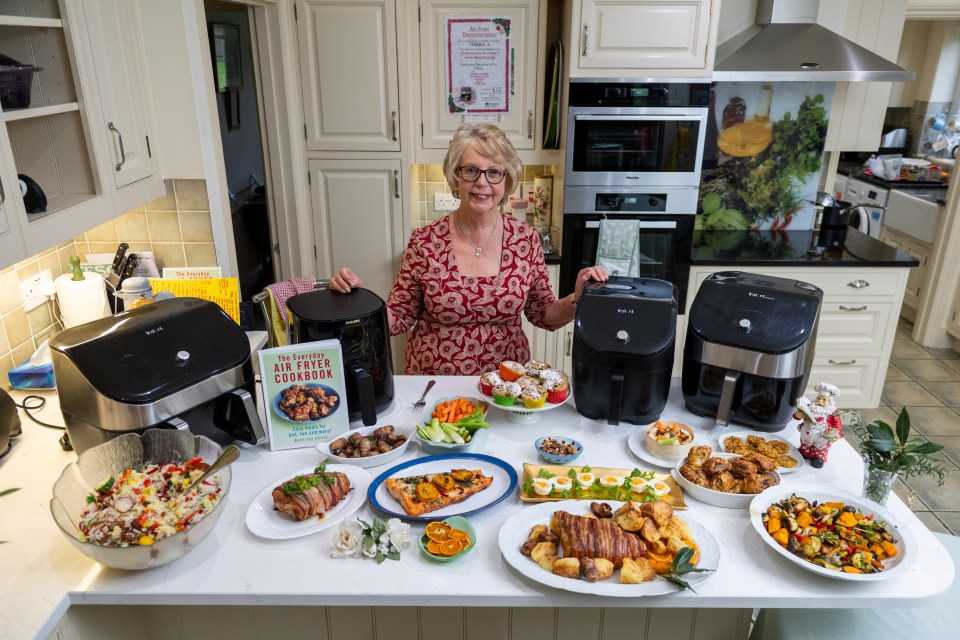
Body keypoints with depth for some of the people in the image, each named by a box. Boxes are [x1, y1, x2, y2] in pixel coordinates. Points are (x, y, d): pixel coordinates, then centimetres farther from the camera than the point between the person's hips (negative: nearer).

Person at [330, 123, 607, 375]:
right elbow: (400, 317, 0)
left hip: (506, 382, 1)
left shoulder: (526, 239, -4)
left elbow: (543, 315, 6)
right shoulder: (425, 241, -7)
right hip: (432, 382, 0)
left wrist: (577, 300, -11)